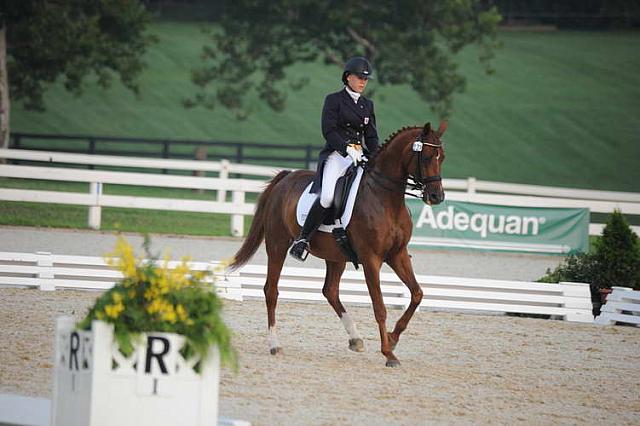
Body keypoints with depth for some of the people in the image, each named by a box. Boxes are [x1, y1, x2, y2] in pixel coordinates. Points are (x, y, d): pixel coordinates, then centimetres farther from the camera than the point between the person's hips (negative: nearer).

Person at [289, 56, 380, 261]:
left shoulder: (367, 105, 19)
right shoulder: (334, 100, 2)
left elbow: (371, 136, 18)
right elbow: (329, 131, -8)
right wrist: (347, 150, -20)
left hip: (360, 156, 6)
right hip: (336, 154, -6)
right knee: (328, 196, -29)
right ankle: (302, 239, -18)